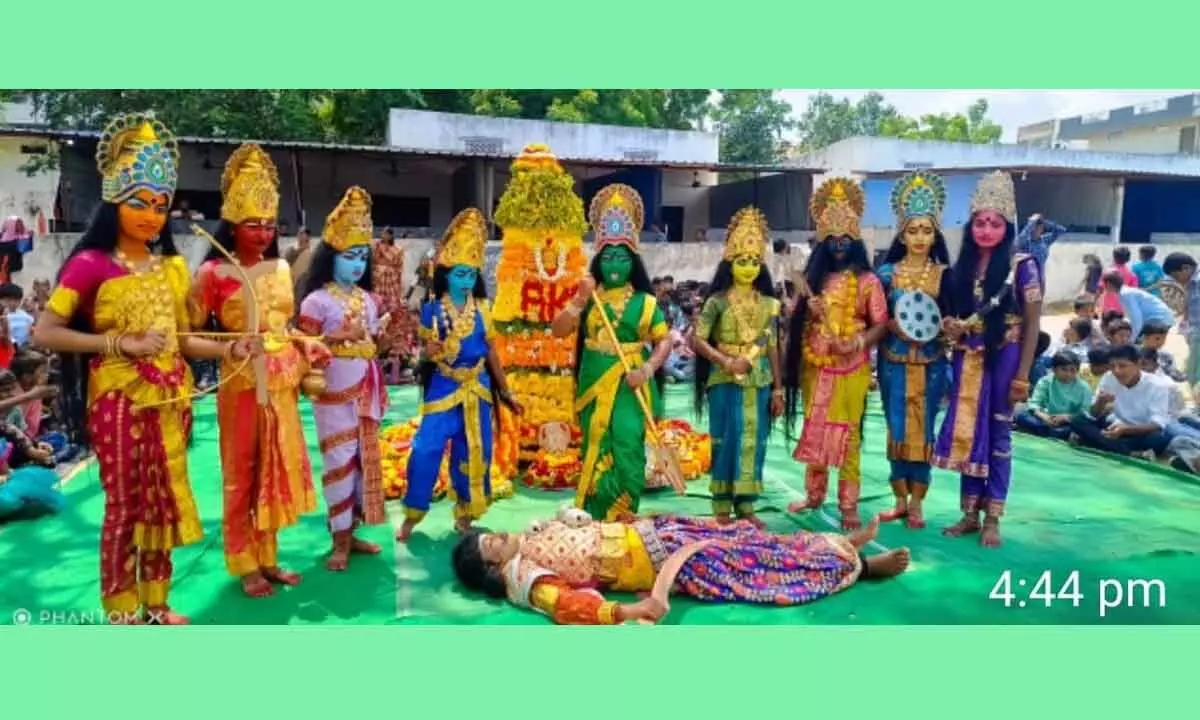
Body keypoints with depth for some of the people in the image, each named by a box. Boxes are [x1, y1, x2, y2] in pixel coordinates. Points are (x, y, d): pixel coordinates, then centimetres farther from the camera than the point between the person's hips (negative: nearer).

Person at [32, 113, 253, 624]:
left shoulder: (172, 265, 8)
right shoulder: (91, 264, -9)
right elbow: (44, 333, -13)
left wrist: (228, 349, -4)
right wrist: (121, 342, -19)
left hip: (170, 397, 6)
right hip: (118, 399, -5)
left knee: (164, 501, 12)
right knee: (125, 506, 3)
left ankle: (156, 603, 27)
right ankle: (122, 612, 18)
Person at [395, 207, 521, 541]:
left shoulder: (482, 309, 2)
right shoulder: (432, 310, -4)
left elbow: (491, 351, 7)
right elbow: (426, 352, -2)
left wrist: (506, 391, 9)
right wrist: (431, 352, -27)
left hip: (477, 388, 2)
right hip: (443, 388, -2)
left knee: (473, 452, 7)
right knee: (426, 450, -6)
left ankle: (465, 511, 23)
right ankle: (412, 515, 9)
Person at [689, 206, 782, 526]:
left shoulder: (768, 304, 9)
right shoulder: (717, 301, -3)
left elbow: (773, 347, 9)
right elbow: (697, 340, -8)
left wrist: (778, 388, 6)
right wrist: (725, 361, -19)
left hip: (759, 383, 4)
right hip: (725, 382, -4)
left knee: (754, 443, 6)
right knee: (726, 442, 0)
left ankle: (746, 505, 16)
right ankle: (723, 507, 10)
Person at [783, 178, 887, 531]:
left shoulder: (867, 280, -2)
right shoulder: (814, 277, 11)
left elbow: (881, 323, -5)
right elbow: (798, 318, 16)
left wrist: (857, 343, -21)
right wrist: (809, 310, -6)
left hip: (851, 368, -4)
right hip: (814, 366, 4)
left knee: (847, 434, -3)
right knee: (814, 431, 10)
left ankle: (849, 505, 4)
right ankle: (814, 494, 23)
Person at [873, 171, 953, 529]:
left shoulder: (944, 274, 2)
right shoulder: (886, 273, 2)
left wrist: (941, 328, -16)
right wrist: (896, 326, -15)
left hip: (930, 363, 0)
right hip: (893, 361, 1)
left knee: (923, 429, 3)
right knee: (897, 427, 5)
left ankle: (917, 503, 13)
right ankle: (900, 499, 17)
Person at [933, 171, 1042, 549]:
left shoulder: (1022, 266, -7)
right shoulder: (963, 268, 7)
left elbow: (1032, 324, -8)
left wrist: (1022, 376, -12)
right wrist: (951, 329, -7)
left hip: (1003, 360, -5)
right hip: (969, 361, 5)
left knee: (998, 436, 4)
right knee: (968, 434, 8)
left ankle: (992, 519, 14)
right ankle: (970, 513, 20)